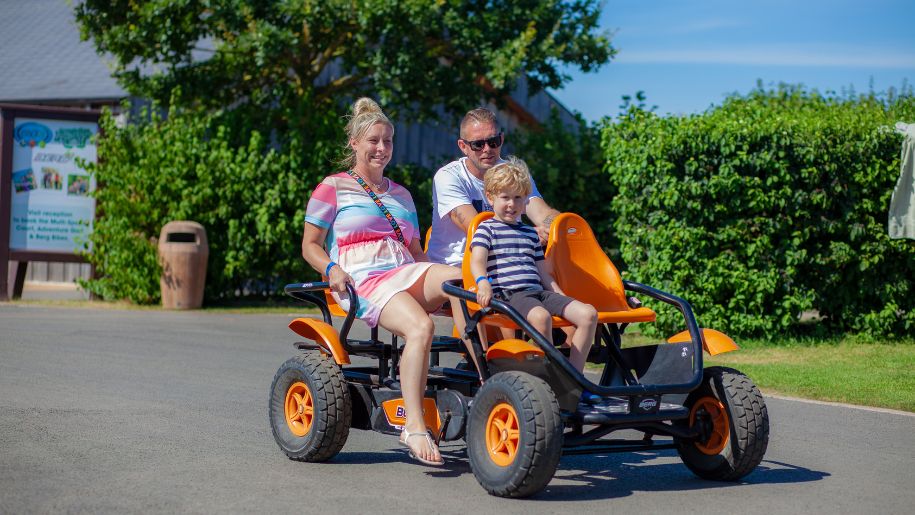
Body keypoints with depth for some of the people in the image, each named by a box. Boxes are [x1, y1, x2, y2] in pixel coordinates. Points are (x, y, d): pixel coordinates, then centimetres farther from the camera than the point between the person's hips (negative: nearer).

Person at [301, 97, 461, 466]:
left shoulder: (400, 194, 29)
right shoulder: (333, 188, 12)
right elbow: (310, 245, 9)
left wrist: (438, 276, 7)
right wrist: (332, 269, -13)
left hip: (408, 274, 5)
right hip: (363, 281, -5)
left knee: (463, 277, -30)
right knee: (419, 326, -36)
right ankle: (414, 428, -38)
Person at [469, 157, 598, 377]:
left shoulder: (530, 233, 26)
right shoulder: (486, 229, 7)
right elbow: (477, 261, -9)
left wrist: (562, 298, 19)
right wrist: (483, 283, -30)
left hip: (538, 292, 7)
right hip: (507, 294, -7)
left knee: (588, 313, -13)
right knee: (541, 316, -39)